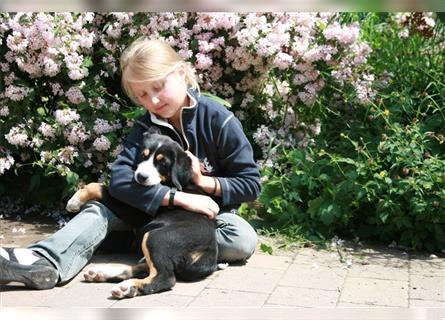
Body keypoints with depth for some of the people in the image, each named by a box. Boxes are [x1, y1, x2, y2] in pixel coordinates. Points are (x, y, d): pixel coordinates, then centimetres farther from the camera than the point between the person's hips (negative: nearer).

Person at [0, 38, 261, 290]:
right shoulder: (146, 126, -7)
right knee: (102, 209, -19)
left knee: (245, 240, -34)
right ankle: (45, 261, -43)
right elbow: (120, 180, -24)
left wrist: (205, 181, -25)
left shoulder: (218, 120, -15)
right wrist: (180, 198, -34)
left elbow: (251, 184, -10)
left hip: (210, 212, -2)